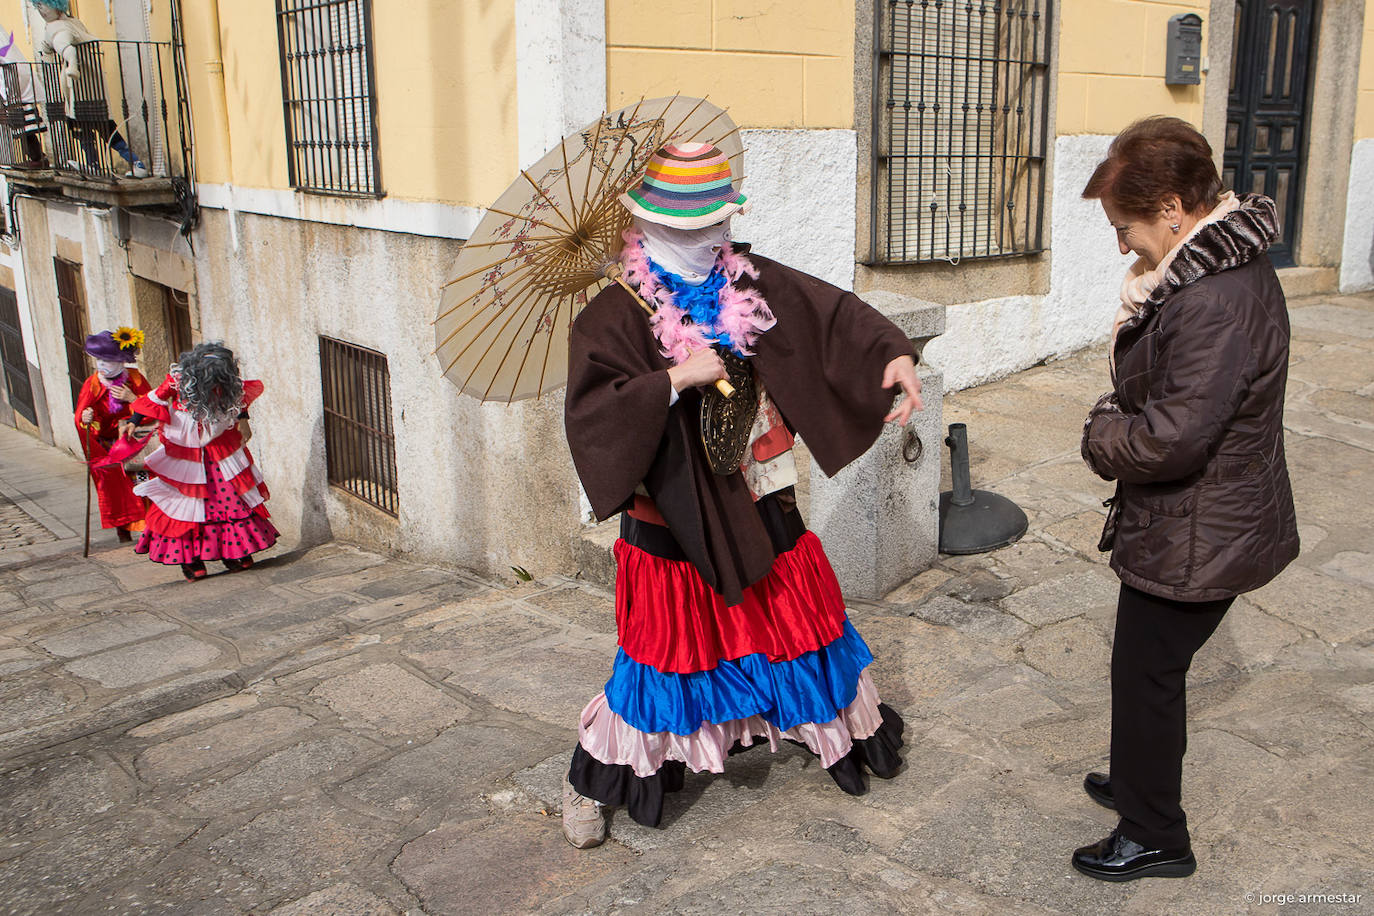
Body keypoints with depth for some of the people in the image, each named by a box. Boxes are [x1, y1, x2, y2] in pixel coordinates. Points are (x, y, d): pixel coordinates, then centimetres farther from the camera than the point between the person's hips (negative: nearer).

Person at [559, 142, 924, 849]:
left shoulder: (752, 282, 0)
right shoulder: (617, 314, -13)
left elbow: (832, 313, -2)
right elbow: (587, 412, -22)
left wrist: (894, 355, -19)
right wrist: (676, 379, -29)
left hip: (761, 504, 4)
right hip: (673, 518, -4)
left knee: (802, 618, 17)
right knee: (667, 646, 4)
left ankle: (846, 729, 43)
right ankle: (592, 782, 25)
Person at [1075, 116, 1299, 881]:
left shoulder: (1214, 303, -29)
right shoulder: (1231, 265, 6)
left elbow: (1171, 438, -32)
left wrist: (1103, 434, -14)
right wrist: (1122, 415, -1)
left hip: (1195, 537, -10)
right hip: (1206, 522, 10)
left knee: (1147, 673, 5)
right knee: (1149, 667, 24)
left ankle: (1155, 838, 23)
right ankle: (1141, 782, 45)